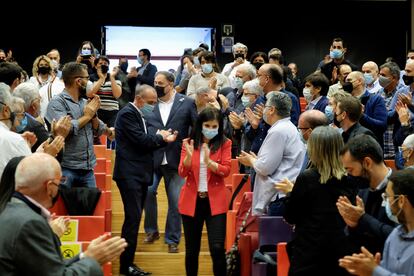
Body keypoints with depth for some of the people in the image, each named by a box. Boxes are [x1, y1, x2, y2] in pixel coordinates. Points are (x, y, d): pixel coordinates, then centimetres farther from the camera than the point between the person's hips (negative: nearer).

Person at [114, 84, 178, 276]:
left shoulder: (140, 115, 18)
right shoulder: (128, 114, -10)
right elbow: (141, 140, -17)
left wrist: (164, 139, 1)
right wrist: (160, 137, -2)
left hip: (140, 173, 9)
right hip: (130, 173, -9)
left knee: (134, 218, 10)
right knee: (133, 218, -11)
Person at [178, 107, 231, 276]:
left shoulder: (225, 143, 0)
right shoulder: (189, 143, 2)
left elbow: (226, 170, -10)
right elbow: (182, 173, -4)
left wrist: (209, 162, -27)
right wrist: (189, 155, -22)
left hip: (215, 202, -2)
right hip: (191, 201, 2)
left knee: (217, 248, -10)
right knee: (191, 250, 10)